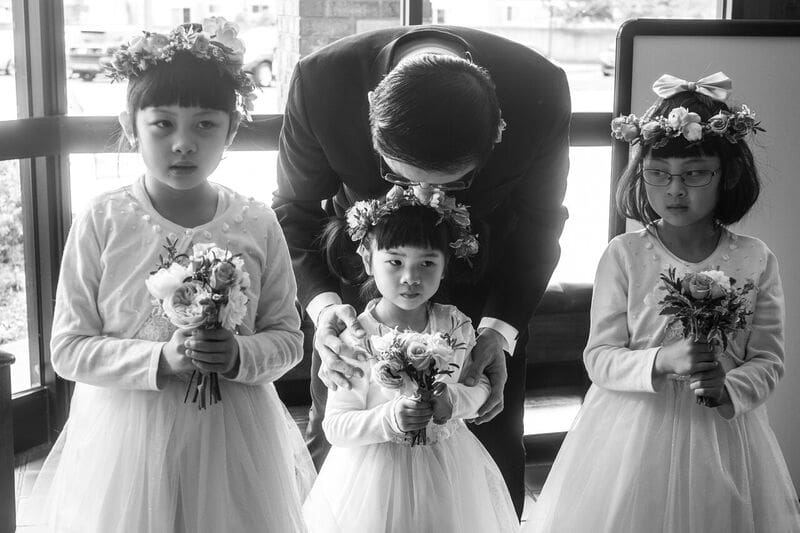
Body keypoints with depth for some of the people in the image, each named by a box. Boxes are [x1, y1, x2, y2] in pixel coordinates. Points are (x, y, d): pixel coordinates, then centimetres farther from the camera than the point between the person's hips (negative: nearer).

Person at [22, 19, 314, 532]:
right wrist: (160, 358, -20)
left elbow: (288, 336, 3)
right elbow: (68, 349, -7)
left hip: (234, 436, 1)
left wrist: (241, 355, -18)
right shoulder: (101, 223, -9)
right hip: (129, 436, -1)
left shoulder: (256, 224, -5)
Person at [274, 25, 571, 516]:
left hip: (484, 289, 0)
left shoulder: (542, 92, -32)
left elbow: (538, 220, -14)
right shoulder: (320, 81, -32)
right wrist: (322, 304, -34)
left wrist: (499, 329, -26)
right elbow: (296, 214, -15)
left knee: (493, 444, 8)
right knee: (332, 441, 7)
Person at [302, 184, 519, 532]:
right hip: (377, 474, -3)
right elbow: (335, 428, -15)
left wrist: (454, 400, -17)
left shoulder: (456, 326, -6)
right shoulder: (356, 340, -17)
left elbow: (481, 385, 5)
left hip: (449, 470, 3)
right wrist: (391, 418, -30)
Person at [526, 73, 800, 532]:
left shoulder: (756, 261, -2)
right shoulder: (624, 255, -6)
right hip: (634, 430, -1)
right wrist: (662, 361, -24)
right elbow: (600, 357, -7)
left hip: (724, 433, 1)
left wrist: (728, 390, -18)